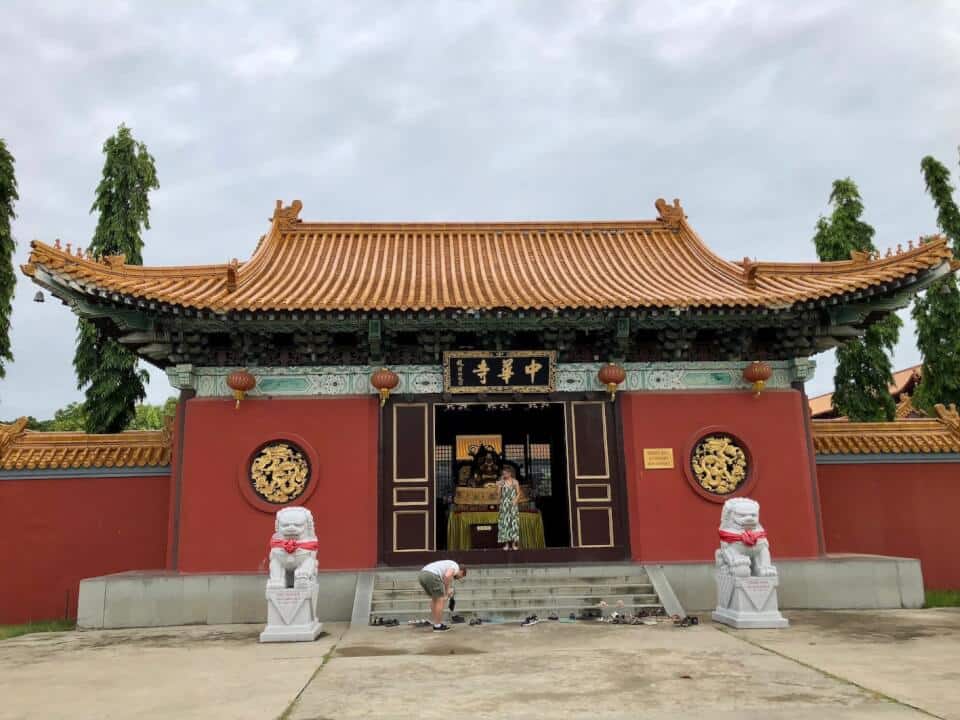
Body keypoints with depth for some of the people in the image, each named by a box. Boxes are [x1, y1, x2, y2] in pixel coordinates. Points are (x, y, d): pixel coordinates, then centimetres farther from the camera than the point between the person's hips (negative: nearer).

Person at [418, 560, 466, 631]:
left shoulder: (447, 566, 38)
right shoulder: (455, 566, 11)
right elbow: (447, 576, -10)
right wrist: (446, 591, 1)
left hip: (422, 575, 9)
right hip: (431, 575, -9)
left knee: (434, 599, 24)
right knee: (440, 600, 4)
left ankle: (436, 624, 28)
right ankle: (438, 625, 10)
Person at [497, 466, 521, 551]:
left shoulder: (515, 482, 3)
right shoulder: (501, 482, 5)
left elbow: (518, 493, 3)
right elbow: (498, 493, 0)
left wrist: (516, 500, -12)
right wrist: (498, 486, -12)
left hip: (513, 505, -1)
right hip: (504, 505, 1)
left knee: (514, 522, -3)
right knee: (504, 522, -3)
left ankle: (514, 543, 1)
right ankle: (506, 543, 0)